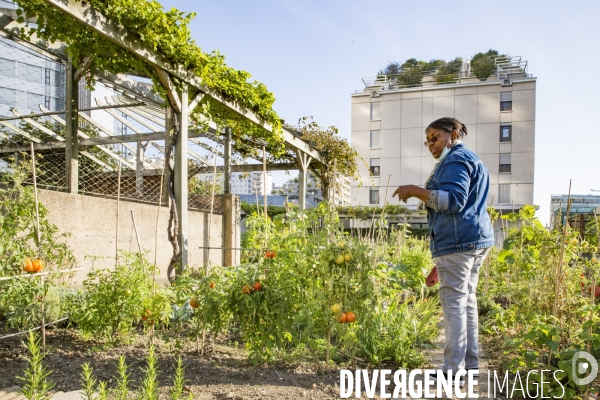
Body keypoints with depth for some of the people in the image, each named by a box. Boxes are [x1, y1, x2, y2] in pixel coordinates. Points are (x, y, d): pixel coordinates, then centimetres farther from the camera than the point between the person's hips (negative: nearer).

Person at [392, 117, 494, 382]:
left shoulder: (455, 159, -6)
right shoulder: (472, 159, 26)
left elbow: (454, 200, -19)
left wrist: (416, 191, -17)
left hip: (457, 241, -10)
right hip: (477, 238, 10)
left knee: (454, 303, -8)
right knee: (467, 300, 12)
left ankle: (453, 369, -5)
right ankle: (470, 364, 18)